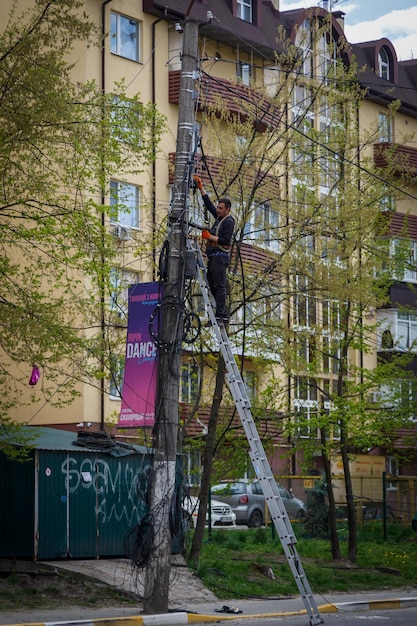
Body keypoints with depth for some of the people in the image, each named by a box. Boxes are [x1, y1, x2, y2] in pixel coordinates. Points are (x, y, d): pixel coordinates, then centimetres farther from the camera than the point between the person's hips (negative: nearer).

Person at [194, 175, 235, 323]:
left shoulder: (228, 221, -7)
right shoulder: (219, 217, 19)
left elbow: (226, 240, -17)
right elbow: (208, 203, 26)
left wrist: (210, 237, -12)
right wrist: (201, 188, 22)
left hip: (220, 256, -10)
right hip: (213, 256, 10)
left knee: (219, 286, -13)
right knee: (211, 284, 6)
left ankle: (221, 314, -17)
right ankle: (222, 314, 6)